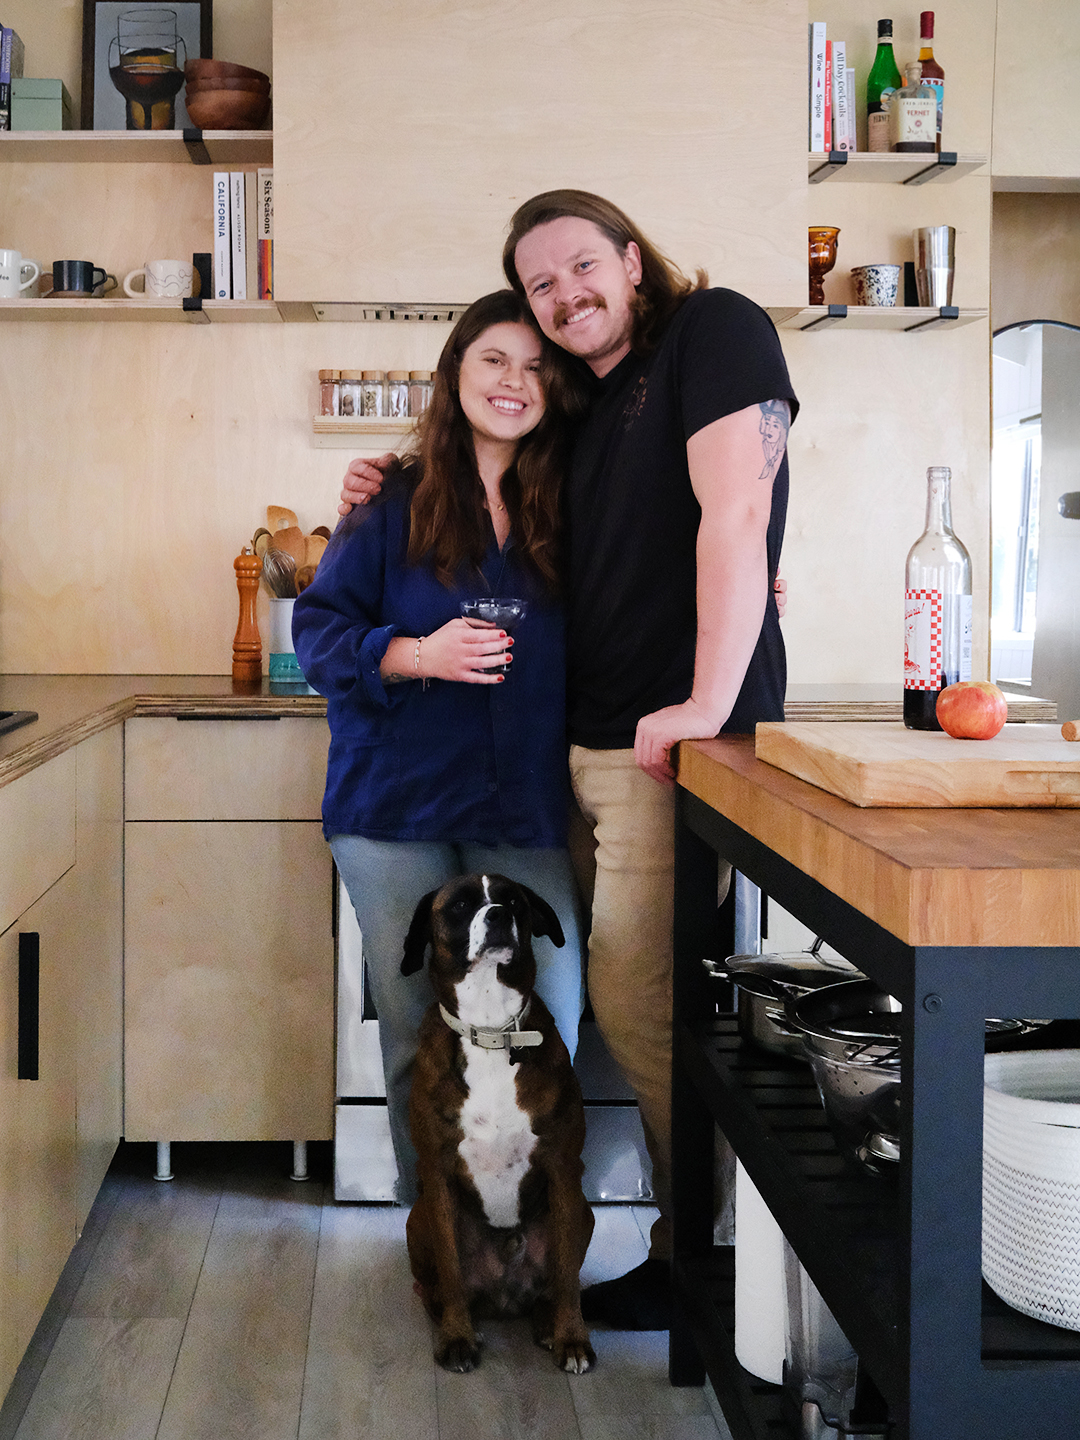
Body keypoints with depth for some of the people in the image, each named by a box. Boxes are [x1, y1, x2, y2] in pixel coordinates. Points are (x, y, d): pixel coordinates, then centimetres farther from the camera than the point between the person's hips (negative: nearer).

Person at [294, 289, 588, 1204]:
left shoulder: (565, 511, 9)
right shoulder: (396, 501, 2)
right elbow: (320, 629, 0)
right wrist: (417, 655, -15)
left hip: (524, 815, 2)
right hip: (401, 805, -1)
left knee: (549, 1022, -4)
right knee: (417, 1027, 6)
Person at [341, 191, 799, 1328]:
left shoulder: (714, 330, -5)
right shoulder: (587, 406, 20)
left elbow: (734, 513, -17)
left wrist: (710, 702, -24)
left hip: (675, 740, -9)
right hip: (595, 742, 9)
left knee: (637, 1008, -7)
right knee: (640, 1001, 11)